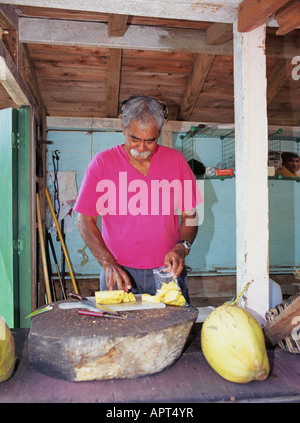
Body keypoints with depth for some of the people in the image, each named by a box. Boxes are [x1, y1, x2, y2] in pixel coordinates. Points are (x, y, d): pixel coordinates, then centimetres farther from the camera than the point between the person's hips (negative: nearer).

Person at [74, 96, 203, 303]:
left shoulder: (176, 160, 4)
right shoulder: (103, 162, -1)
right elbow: (85, 219, -1)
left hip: (167, 271, 2)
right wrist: (108, 264, -11)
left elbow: (190, 215, 8)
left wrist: (182, 247, -10)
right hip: (120, 272, -1)